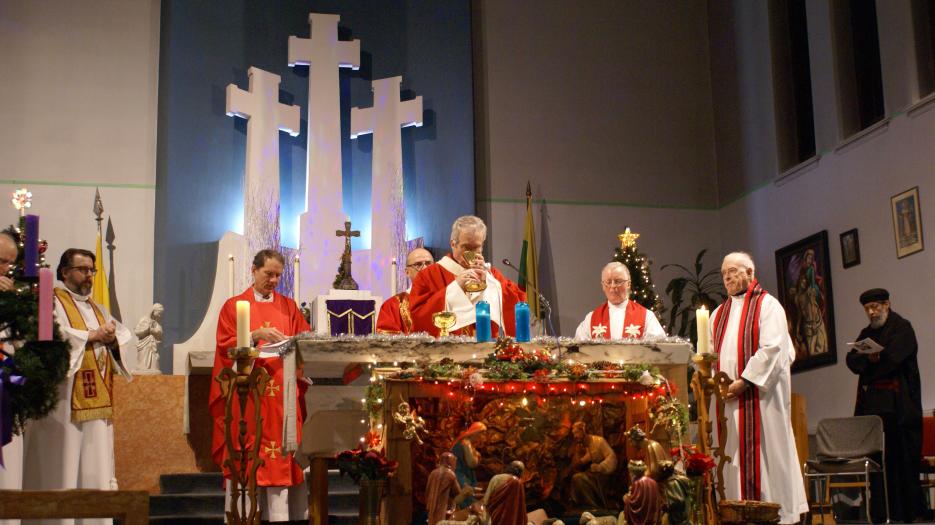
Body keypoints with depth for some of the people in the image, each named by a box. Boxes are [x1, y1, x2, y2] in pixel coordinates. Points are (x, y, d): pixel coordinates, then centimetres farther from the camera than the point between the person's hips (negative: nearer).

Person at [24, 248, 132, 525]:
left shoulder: (98, 309, 23)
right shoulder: (52, 302, 1)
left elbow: (124, 336, 14)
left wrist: (113, 339, -8)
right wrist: (92, 336, -11)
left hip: (97, 401, 7)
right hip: (66, 401, -7)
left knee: (96, 467, 4)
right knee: (65, 463, -7)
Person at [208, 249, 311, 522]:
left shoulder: (289, 307, 15)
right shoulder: (234, 306, 8)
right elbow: (227, 346, -2)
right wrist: (256, 335, -16)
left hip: (282, 391, 2)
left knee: (281, 449, -4)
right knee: (249, 451, -4)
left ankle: (280, 514, -4)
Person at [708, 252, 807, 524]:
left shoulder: (767, 305, -2)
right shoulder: (720, 313, 19)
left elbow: (772, 347, -13)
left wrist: (744, 381, -18)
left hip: (758, 395, -6)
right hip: (727, 397, 6)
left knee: (762, 454, -5)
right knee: (733, 456, 5)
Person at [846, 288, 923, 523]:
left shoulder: (902, 328, 1)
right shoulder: (866, 333, 21)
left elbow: (892, 358, -13)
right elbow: (852, 360, 8)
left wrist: (866, 362, 1)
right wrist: (869, 357, -12)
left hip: (898, 404, -6)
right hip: (873, 404, 6)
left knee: (901, 457, -6)